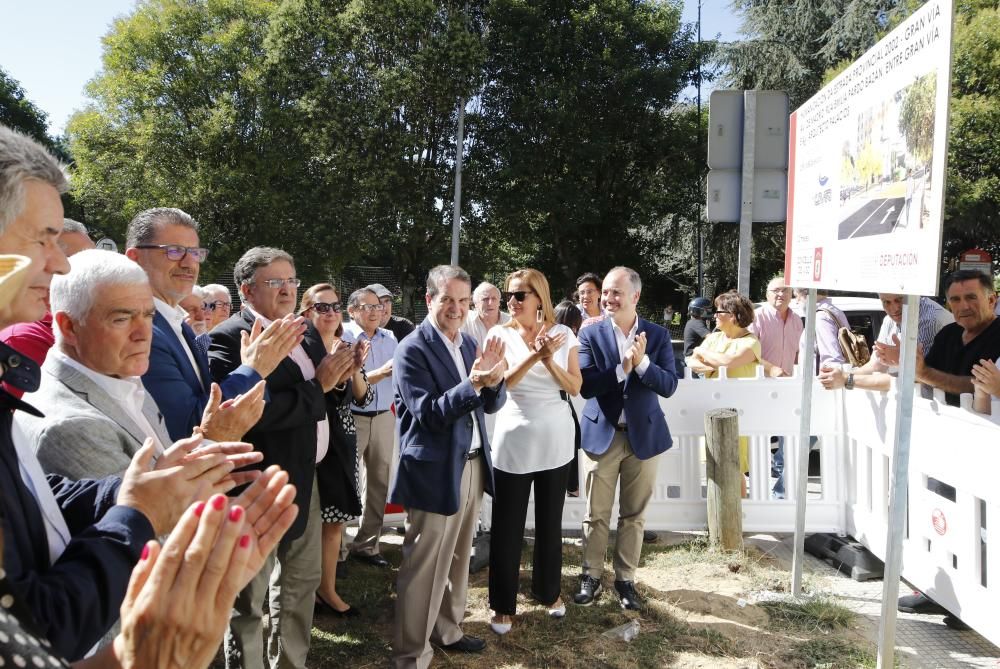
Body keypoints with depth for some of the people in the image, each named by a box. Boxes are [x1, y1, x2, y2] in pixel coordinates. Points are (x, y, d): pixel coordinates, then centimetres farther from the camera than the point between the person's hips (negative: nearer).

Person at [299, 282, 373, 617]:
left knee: (334, 520, 13)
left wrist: (355, 369, -12)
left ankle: (327, 589, 26)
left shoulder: (348, 348, 7)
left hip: (341, 443, 5)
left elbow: (364, 399, 4)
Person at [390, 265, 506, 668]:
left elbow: (492, 405, 6)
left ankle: (447, 629, 39)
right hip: (435, 472, -7)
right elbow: (429, 414, -19)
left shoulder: (469, 344, 8)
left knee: (457, 559, 20)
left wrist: (492, 380, -16)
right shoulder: (412, 350, -14)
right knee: (423, 568, 2)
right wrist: (473, 383, -31)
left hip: (471, 465, 7)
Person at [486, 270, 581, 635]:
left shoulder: (563, 334, -1)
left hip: (555, 441, 2)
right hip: (513, 441, -2)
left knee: (550, 521, 16)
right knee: (507, 525, 4)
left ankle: (549, 591, 35)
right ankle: (503, 604, 19)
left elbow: (575, 387, -3)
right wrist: (533, 356, -24)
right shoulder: (501, 334, -4)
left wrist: (549, 360, -18)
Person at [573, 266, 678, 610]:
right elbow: (585, 385, -15)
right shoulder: (591, 334, -5)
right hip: (601, 434, -1)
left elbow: (669, 385, -9)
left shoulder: (658, 335, -2)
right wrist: (622, 368, -26)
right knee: (596, 514, 9)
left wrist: (642, 362, -24)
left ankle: (625, 578, 27)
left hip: (644, 435, 1)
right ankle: (591, 576, 26)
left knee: (634, 514, 12)